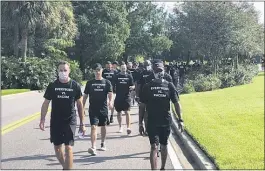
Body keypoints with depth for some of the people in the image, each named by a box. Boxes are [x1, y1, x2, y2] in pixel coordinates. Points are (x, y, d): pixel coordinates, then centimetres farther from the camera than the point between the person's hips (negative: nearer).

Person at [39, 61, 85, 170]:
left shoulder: (75, 86, -3)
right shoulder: (52, 86, 0)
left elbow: (80, 105, 3)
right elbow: (46, 103, 5)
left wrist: (82, 123, 2)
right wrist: (42, 120, -4)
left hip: (70, 121, -2)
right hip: (55, 121, 2)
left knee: (68, 148, -9)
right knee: (57, 147, 11)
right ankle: (65, 166, 33)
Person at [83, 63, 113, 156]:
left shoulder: (107, 82, 3)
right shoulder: (90, 83, 5)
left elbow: (110, 93, -7)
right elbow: (85, 96, 9)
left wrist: (110, 101, -27)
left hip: (103, 108, 1)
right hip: (93, 109, -1)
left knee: (103, 126, 14)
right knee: (93, 127, -12)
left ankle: (103, 143, 35)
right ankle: (93, 148, -19)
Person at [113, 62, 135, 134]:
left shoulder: (129, 76, 3)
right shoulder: (117, 76, 4)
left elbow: (133, 86, 3)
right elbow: (113, 86, 9)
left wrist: (132, 87, -17)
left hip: (126, 96, -2)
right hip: (118, 97, 2)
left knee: (127, 112, -11)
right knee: (119, 112, 12)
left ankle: (128, 127, -13)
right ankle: (120, 127, 27)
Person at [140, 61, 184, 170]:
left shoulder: (169, 86, 1)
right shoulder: (148, 86, -2)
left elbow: (176, 103, 1)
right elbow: (143, 105, 1)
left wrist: (180, 119, -5)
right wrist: (141, 121, 0)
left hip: (166, 121, 2)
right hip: (152, 122, -2)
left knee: (164, 146, 16)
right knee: (154, 147, -11)